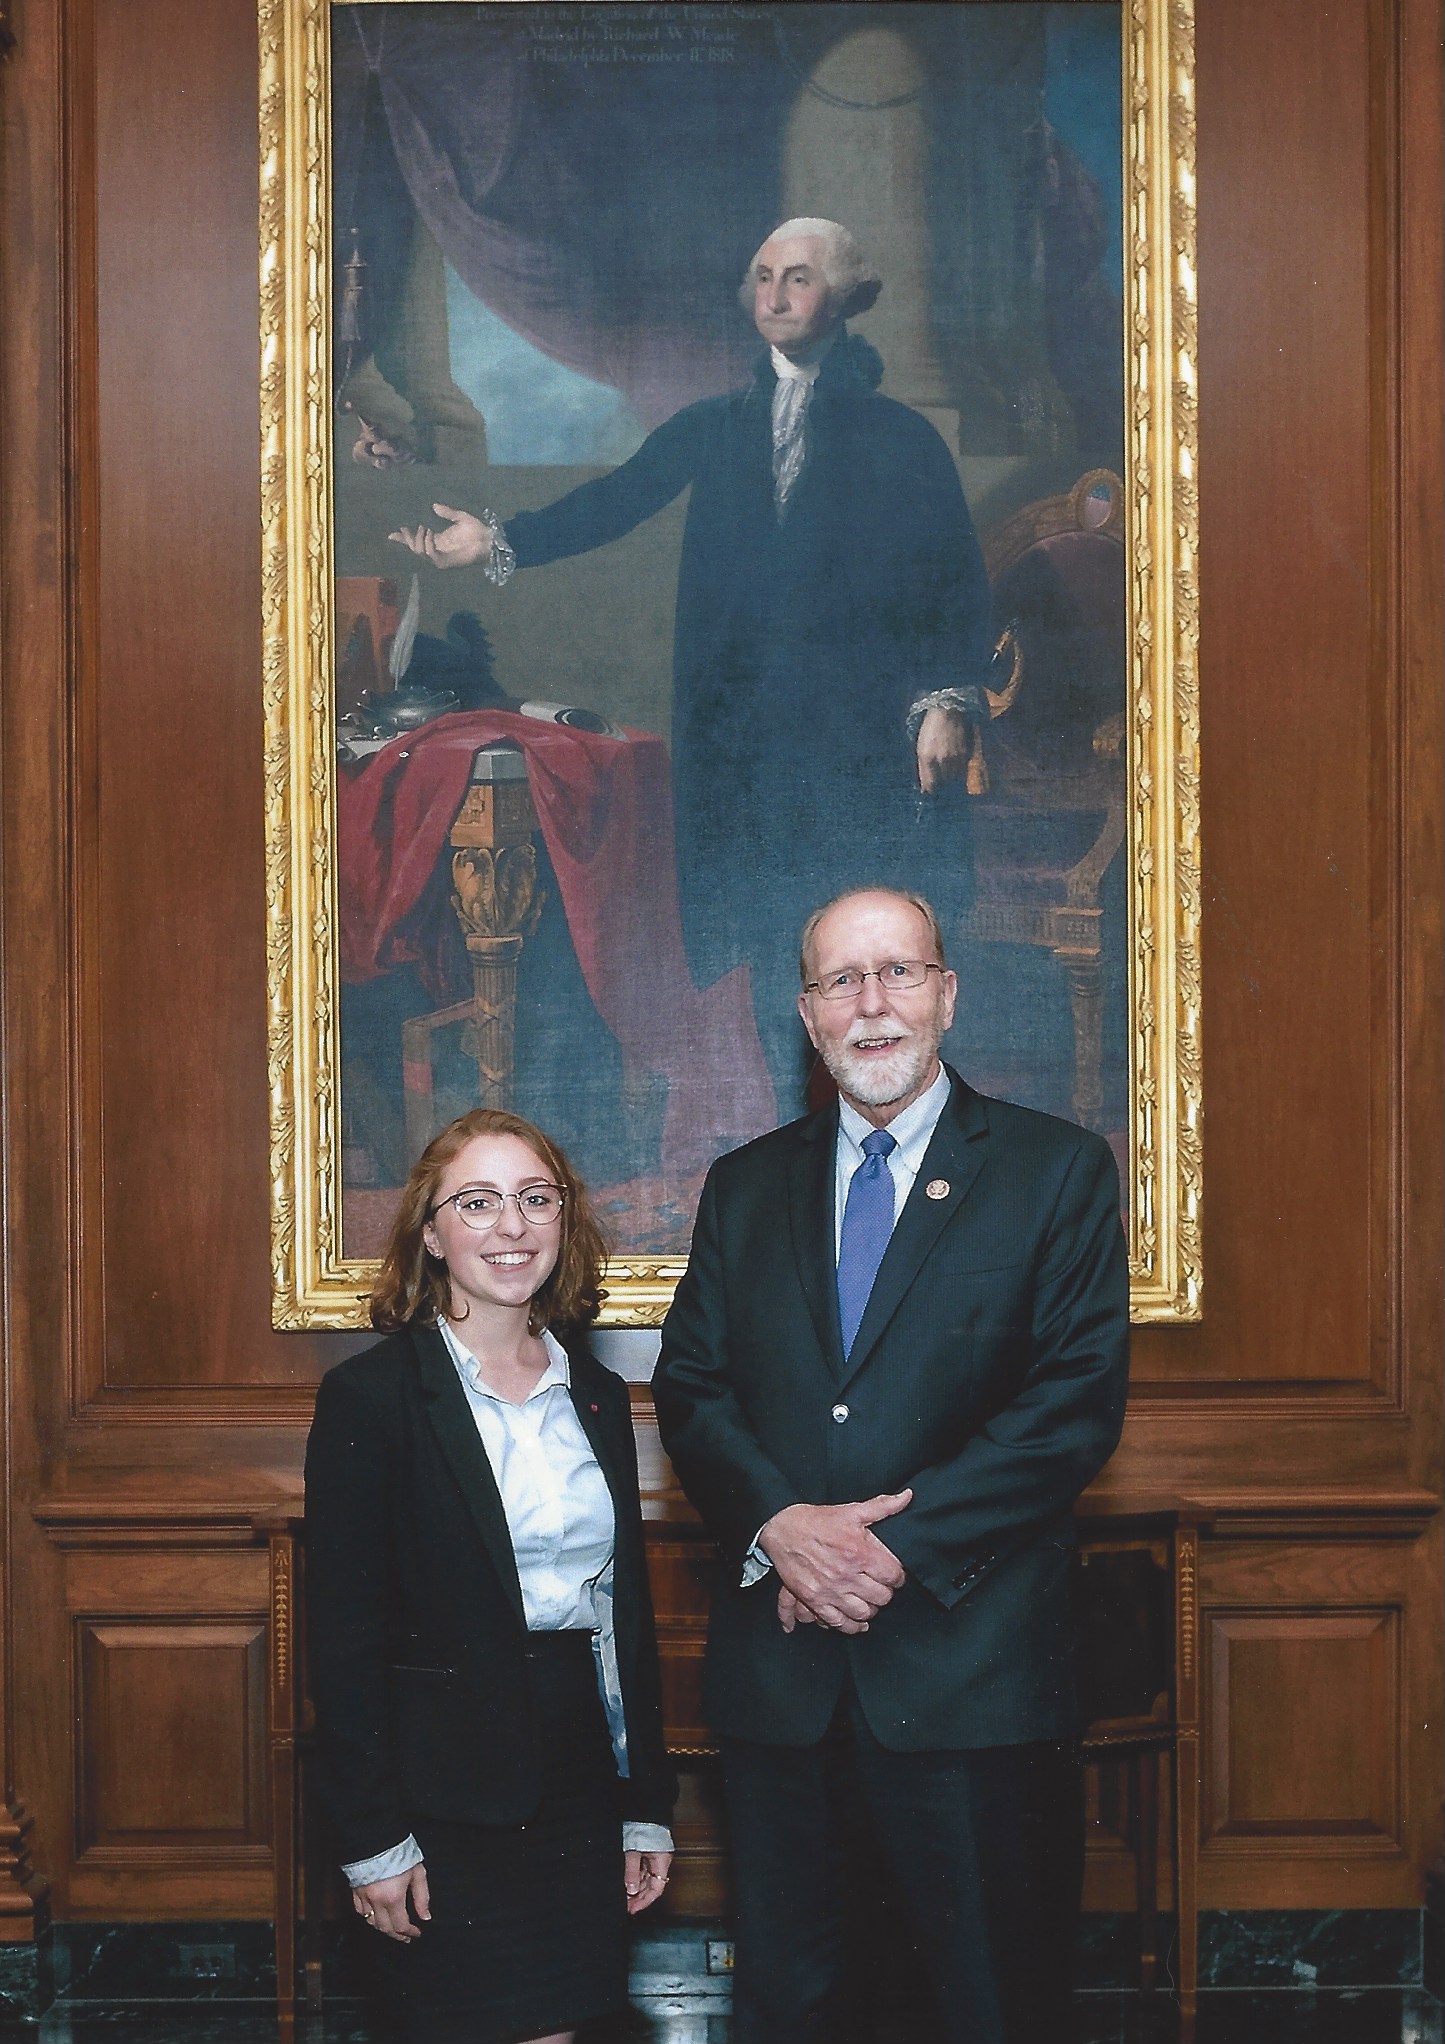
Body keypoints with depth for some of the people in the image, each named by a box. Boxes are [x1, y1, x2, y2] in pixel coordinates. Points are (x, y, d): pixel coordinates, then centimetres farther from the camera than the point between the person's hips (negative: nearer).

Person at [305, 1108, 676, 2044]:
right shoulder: (371, 1396, -7)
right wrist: (373, 1838, -12)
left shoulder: (598, 1396, 10)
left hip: (582, 1780, 5)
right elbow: (343, 1629, -9)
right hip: (449, 1788, -5)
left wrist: (647, 1808, 12)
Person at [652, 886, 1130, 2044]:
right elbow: (690, 1386, 7)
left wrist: (901, 1545, -16)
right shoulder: (747, 1187, 14)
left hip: (970, 1657, -3)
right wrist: (778, 1523, -13)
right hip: (779, 1669, 4)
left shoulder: (1059, 1172, 1)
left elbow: (1080, 1403, -8)